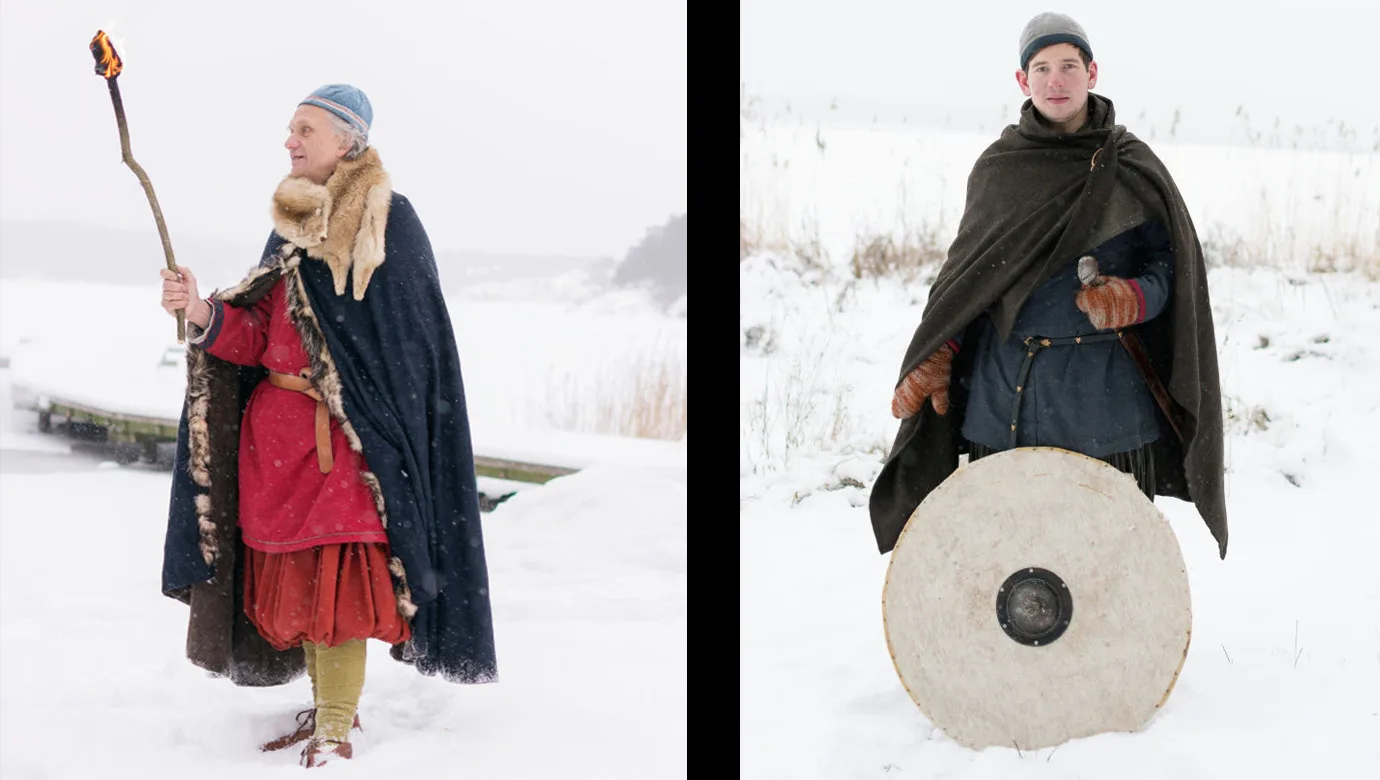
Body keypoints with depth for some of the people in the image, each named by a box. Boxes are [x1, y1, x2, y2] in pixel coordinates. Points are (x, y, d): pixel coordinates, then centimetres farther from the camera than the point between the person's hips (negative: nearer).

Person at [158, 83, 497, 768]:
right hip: (279, 428, 6)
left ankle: (336, 730, -4)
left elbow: (406, 338, -7)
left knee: (339, 577, -9)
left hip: (347, 429, -6)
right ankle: (328, 707, 21)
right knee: (297, 574, 8)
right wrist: (204, 312, -9)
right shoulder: (292, 223, 14)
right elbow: (259, 334, 10)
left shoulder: (387, 221, -5)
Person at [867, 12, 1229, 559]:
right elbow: (967, 272, 15)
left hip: (1103, 392, -1)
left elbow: (1170, 264, 7)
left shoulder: (1132, 168, 5)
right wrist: (936, 357, 3)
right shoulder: (997, 168, 9)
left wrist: (1133, 299, -15)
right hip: (1005, 391, 2)